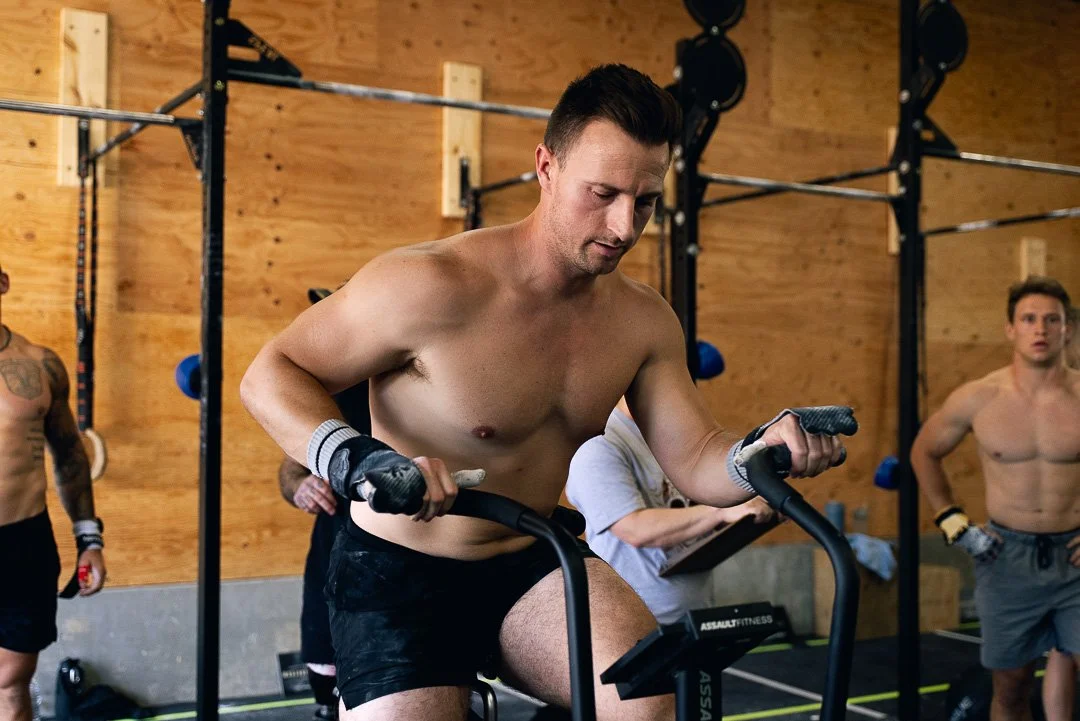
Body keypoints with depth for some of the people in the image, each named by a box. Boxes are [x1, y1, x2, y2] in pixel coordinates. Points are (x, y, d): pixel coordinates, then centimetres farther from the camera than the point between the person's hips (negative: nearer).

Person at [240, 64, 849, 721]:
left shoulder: (645, 321, -4)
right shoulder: (433, 284, -22)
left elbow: (694, 461, 0)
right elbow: (272, 372, -15)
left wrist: (767, 449, -23)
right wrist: (357, 460, -34)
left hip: (529, 565, 3)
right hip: (401, 574, -3)